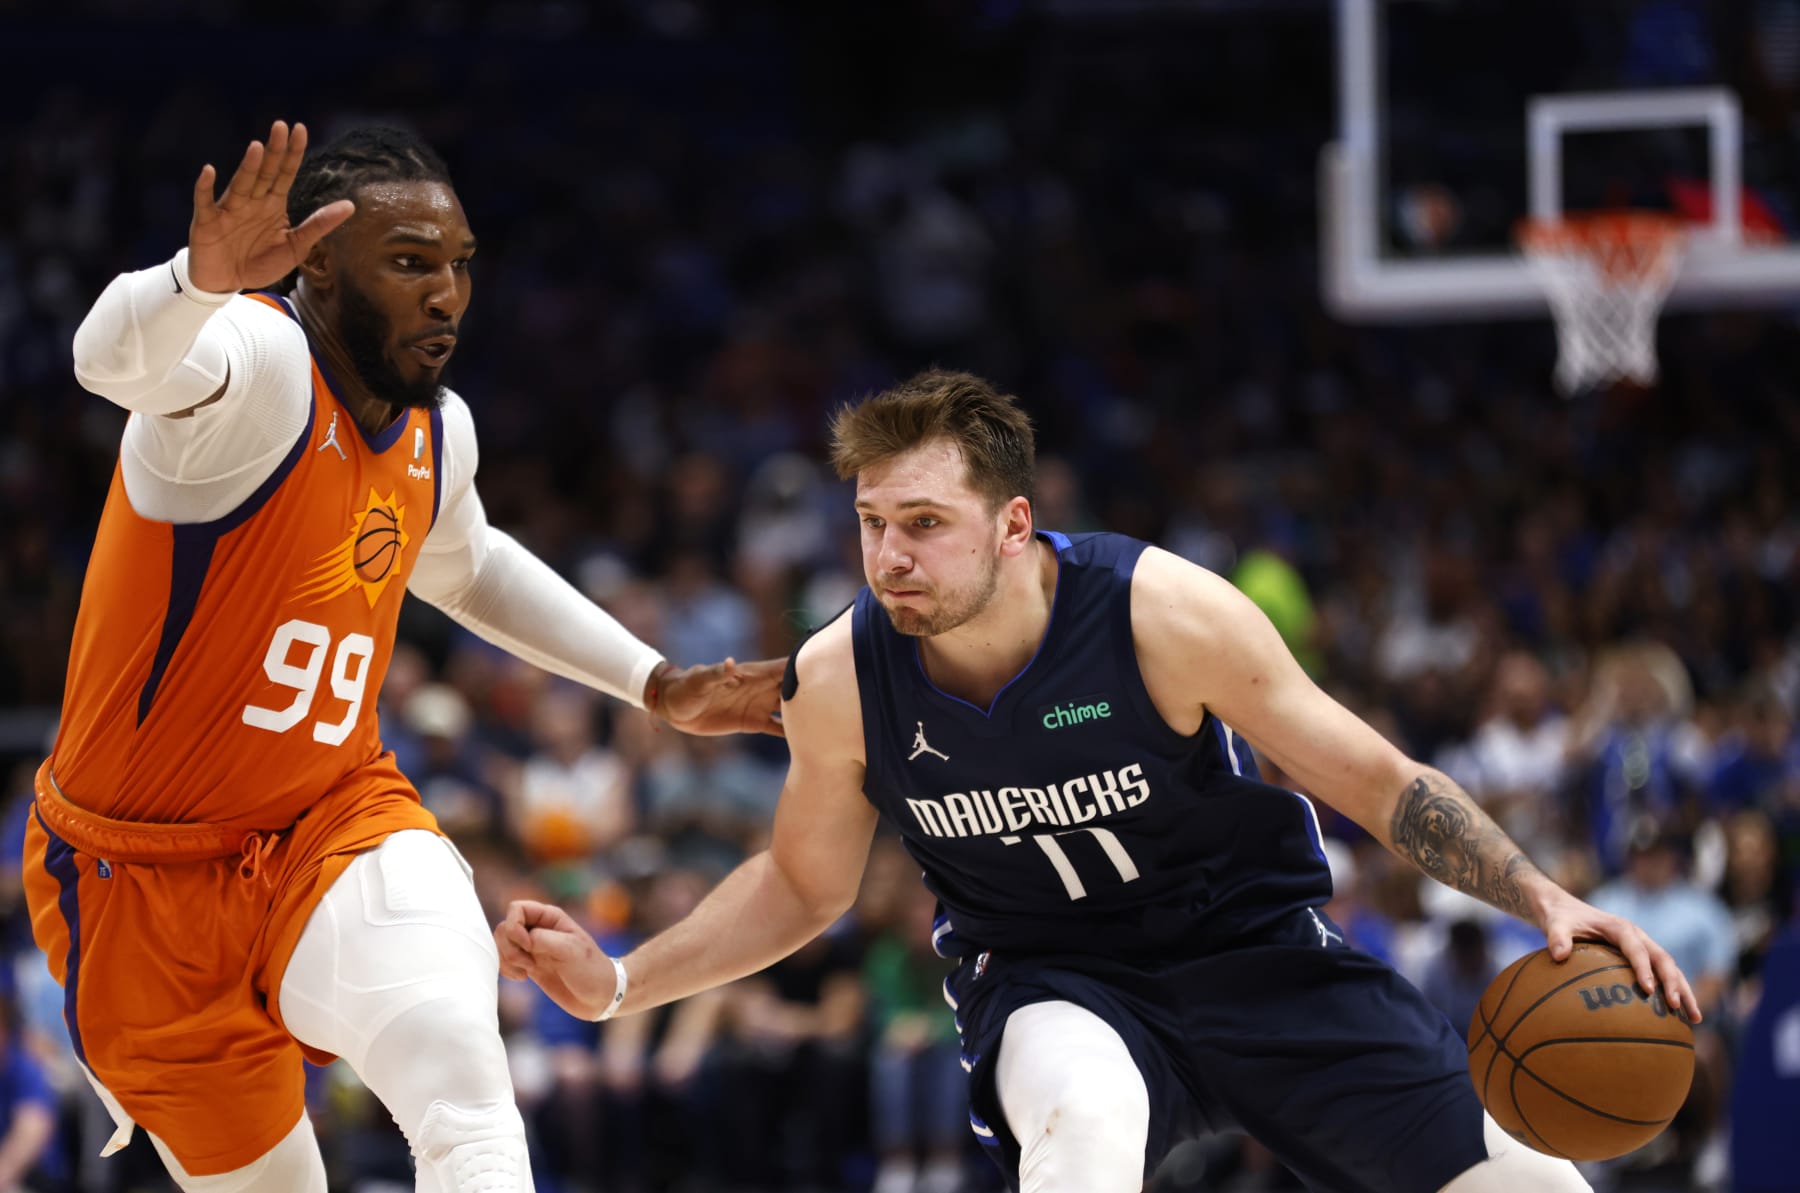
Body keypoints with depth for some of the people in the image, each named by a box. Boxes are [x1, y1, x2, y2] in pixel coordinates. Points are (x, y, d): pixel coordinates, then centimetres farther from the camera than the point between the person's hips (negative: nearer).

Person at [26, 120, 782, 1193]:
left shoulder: (438, 430, 3)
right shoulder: (260, 363, -20)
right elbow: (117, 357, -45)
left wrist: (659, 687, 25)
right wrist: (204, 277, -67)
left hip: (333, 823, 4)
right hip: (147, 873, -4)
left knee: (467, 1095, -27)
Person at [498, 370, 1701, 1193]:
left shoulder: (1161, 612, -23)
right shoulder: (840, 682, -16)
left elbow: (1380, 783, -12)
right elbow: (803, 882, 5)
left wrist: (1545, 899, -23)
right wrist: (617, 982, -5)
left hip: (1256, 943, 0)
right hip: (1049, 977, 0)